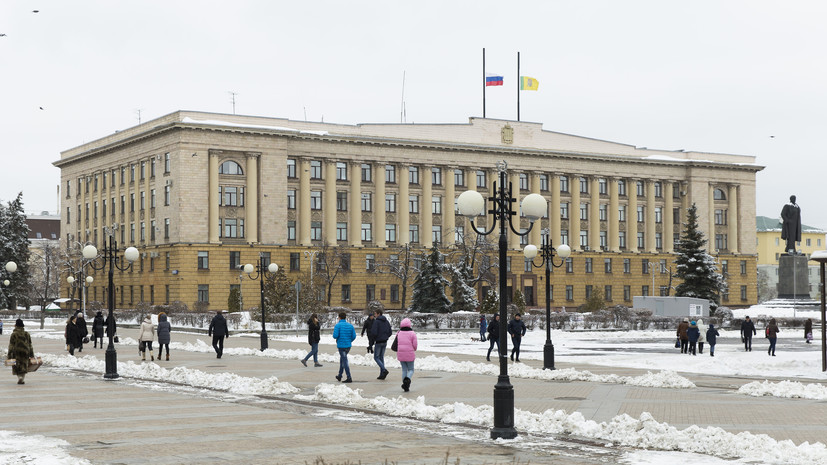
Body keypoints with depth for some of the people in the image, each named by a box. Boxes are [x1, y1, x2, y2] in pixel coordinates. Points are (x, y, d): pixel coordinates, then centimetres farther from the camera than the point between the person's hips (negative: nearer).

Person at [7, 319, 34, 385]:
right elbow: (30, 345, 7)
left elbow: (11, 346, -10)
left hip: (16, 352, -3)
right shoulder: (26, 334, 5)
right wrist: (31, 355, 13)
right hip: (25, 352, 3)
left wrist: (9, 356, -7)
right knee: (24, 366, 14)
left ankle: (19, 377, -13)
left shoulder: (14, 334, -9)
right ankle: (23, 379, 11)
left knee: (17, 367, 7)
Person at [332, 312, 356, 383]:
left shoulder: (338, 325, -9)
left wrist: (336, 337, 6)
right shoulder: (350, 325, 6)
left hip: (341, 346, -6)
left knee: (345, 361, -5)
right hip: (348, 345, 6)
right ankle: (339, 376, 31)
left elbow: (335, 336, -17)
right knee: (342, 359, 23)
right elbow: (354, 336, 3)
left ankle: (349, 378, -9)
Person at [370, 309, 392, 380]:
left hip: (378, 342, -7)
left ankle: (384, 370, -15)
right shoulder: (386, 321, 8)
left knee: (376, 357, 3)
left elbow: (374, 332, -20)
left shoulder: (376, 321, -14)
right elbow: (390, 332, 8)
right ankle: (382, 374, 10)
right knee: (381, 357, 13)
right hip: (385, 342, 7)